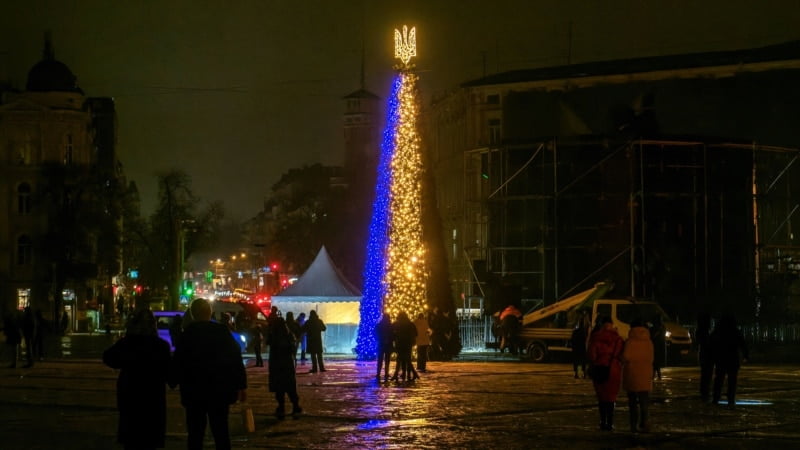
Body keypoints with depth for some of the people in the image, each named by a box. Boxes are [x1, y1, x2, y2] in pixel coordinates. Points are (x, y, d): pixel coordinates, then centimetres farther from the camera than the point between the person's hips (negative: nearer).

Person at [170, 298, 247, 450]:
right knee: (221, 432, 8)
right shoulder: (222, 331, -3)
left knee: (195, 433, 5)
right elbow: (236, 359, -3)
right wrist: (241, 385, 3)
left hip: (194, 392, -2)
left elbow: (178, 362, -5)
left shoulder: (187, 334, -8)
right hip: (219, 390, 2)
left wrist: (173, 381, 12)